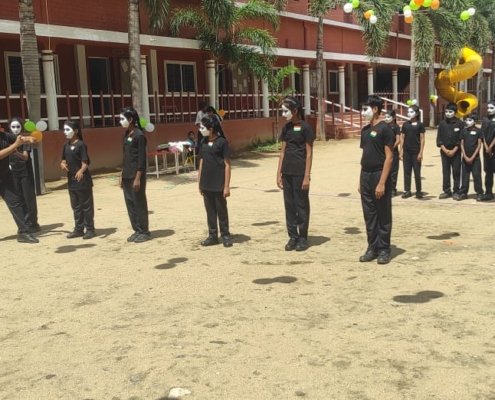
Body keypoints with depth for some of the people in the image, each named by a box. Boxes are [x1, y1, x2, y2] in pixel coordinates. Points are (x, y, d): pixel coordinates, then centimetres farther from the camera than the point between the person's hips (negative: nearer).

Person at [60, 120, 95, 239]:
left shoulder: (81, 144, -11)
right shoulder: (66, 145, 11)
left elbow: (85, 162, -18)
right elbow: (64, 161, 18)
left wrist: (81, 171, -37)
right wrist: (63, 164, -6)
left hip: (83, 180, -7)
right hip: (71, 180, 8)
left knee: (86, 205, 0)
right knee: (76, 206, 13)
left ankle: (90, 229, 7)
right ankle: (78, 229, 22)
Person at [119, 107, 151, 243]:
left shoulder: (139, 135, -13)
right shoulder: (126, 135, 12)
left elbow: (142, 158, -15)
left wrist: (138, 178, -18)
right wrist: (122, 175, 15)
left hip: (136, 175, -8)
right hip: (127, 176, 8)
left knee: (139, 203, -1)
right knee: (130, 204, 11)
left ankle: (144, 232, 9)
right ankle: (137, 230, 20)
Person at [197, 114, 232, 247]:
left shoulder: (222, 142, -9)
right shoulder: (204, 143, 8)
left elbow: (227, 165, -9)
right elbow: (202, 162, 13)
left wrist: (227, 186, -13)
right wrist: (199, 183, 10)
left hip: (218, 184, -5)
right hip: (206, 184, 5)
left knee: (221, 210, 5)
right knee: (210, 211, 11)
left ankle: (225, 235, 17)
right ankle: (213, 235, 20)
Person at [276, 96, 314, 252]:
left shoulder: (305, 127, -7)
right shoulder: (286, 128, 10)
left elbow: (309, 153, -9)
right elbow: (283, 151, 13)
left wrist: (307, 176, -13)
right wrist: (279, 173, 9)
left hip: (300, 173, -6)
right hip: (287, 172, 6)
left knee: (301, 205, 2)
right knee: (289, 205, 9)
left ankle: (303, 238, 12)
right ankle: (293, 236, 18)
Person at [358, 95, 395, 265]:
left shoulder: (385, 129, -10)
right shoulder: (365, 129, 12)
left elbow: (389, 157, -14)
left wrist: (382, 182, -20)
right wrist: (361, 180, 13)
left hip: (379, 175, -7)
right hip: (365, 176, 7)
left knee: (383, 215, 2)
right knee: (369, 215, 10)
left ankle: (384, 249, 10)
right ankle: (372, 248, 19)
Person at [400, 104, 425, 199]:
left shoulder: (420, 125, -1)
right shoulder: (405, 124, 7)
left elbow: (422, 139, -2)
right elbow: (402, 138, 8)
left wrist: (421, 153, -8)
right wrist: (401, 151, 2)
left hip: (416, 152, -3)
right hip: (406, 151, 3)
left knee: (417, 172, 2)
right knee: (407, 171, 5)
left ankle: (419, 191, 11)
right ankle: (407, 190, 11)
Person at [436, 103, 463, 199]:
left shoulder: (460, 123, -2)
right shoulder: (442, 123, 5)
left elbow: (461, 139, -5)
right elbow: (439, 138, 4)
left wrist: (454, 150, -11)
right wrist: (444, 149, -7)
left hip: (455, 151, -2)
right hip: (444, 151, 2)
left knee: (456, 172, 1)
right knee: (445, 172, 6)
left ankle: (456, 191, 7)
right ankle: (447, 191, 13)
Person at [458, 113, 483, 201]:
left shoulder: (478, 131, -3)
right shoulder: (463, 131, 6)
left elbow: (479, 145, -5)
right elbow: (462, 144, 6)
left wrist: (472, 157, -11)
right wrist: (465, 156, -4)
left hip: (475, 158, -3)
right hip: (465, 158, 3)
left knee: (476, 175, -3)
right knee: (465, 176, 7)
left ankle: (479, 193, 5)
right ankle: (463, 193, 13)